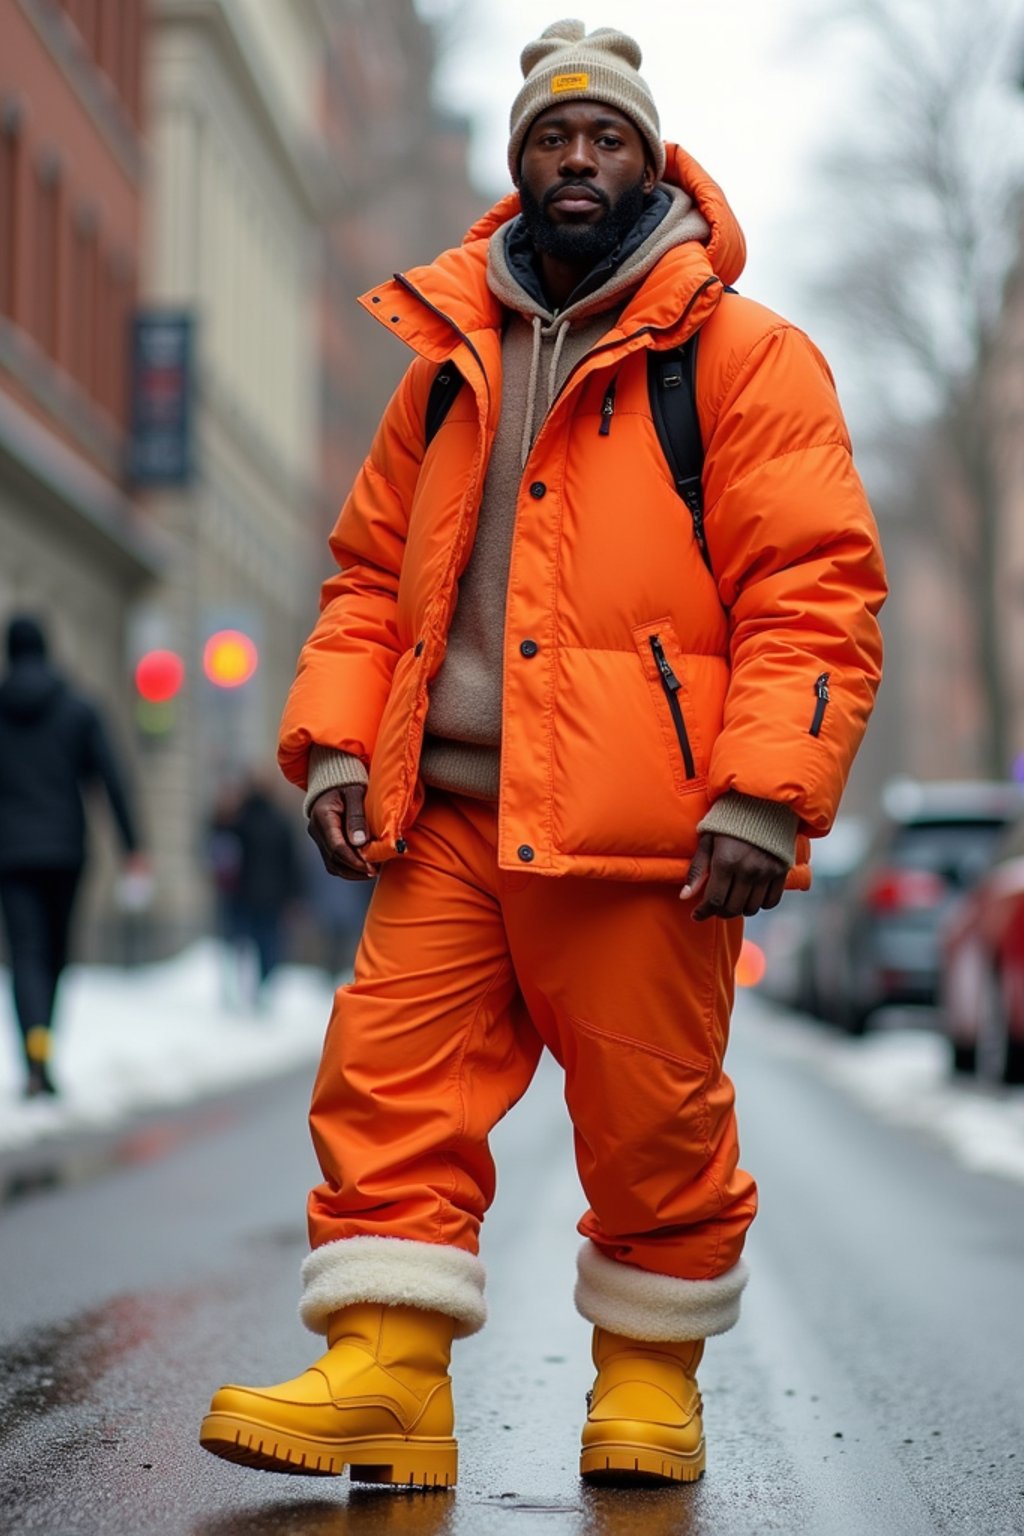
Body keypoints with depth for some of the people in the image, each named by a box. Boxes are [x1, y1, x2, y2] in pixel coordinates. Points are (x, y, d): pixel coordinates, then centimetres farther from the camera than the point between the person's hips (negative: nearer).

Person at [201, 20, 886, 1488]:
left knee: (653, 1118, 2)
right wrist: (334, 745, 8)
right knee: (389, 1079, -3)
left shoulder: (742, 357, 1)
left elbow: (812, 587, -6)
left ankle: (651, 1372, 22)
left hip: (638, 827, -4)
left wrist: (761, 799, -15)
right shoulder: (450, 359, 17)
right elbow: (372, 572, 22)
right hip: (447, 817, 5)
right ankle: (386, 1375, 1)